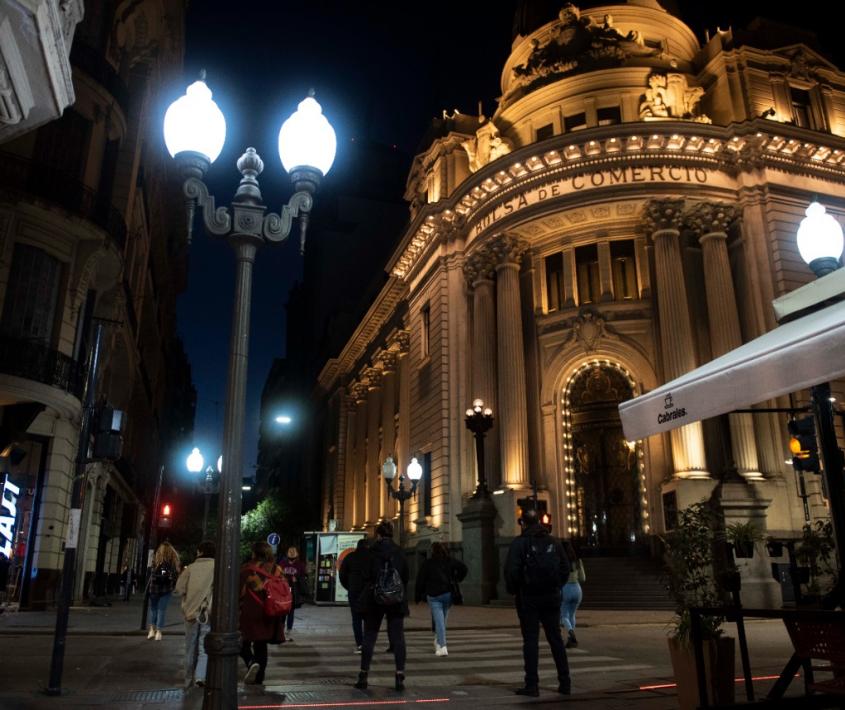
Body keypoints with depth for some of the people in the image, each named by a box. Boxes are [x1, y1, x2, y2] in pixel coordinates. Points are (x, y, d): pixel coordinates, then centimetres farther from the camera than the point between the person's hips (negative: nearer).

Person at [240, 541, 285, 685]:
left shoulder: (247, 569, -7)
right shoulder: (277, 570, 3)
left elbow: (240, 591, -8)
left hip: (250, 611, -4)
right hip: (269, 614, 4)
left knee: (244, 641, 9)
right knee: (261, 645, 15)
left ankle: (251, 662, -17)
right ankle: (258, 678, 17)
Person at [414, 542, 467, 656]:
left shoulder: (427, 563, -1)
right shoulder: (450, 561, 6)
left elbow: (420, 580, -2)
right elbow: (463, 568, -2)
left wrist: (418, 597, 5)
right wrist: (456, 580, 8)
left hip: (434, 595, -3)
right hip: (448, 594, 3)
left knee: (439, 620, -6)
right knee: (442, 619, 19)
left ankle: (442, 647, -14)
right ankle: (438, 642, 27)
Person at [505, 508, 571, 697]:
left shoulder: (519, 542, -9)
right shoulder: (553, 542, 6)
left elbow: (511, 570, -15)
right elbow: (565, 568, 6)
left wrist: (513, 590, 0)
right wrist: (556, 586, 15)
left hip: (528, 598, -4)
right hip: (551, 597, 4)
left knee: (530, 640, 2)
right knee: (555, 639, 12)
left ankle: (532, 685, 2)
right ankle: (565, 683, 14)